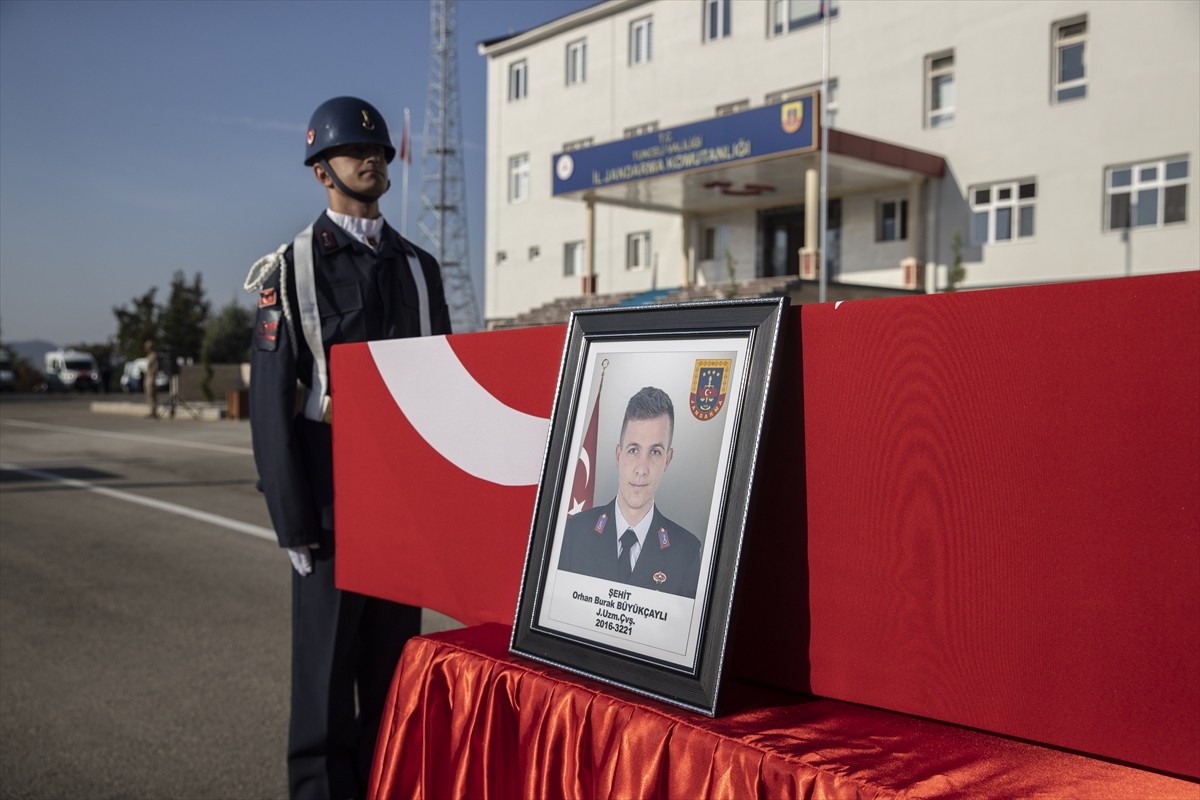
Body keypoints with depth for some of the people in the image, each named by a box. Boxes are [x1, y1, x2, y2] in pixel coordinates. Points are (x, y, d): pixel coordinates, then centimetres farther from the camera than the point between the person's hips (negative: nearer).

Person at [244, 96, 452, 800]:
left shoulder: (419, 267, 12)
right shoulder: (291, 268, -2)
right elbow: (271, 401, -7)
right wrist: (294, 523, -11)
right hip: (331, 496, -4)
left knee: (394, 664, 12)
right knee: (327, 669, 3)